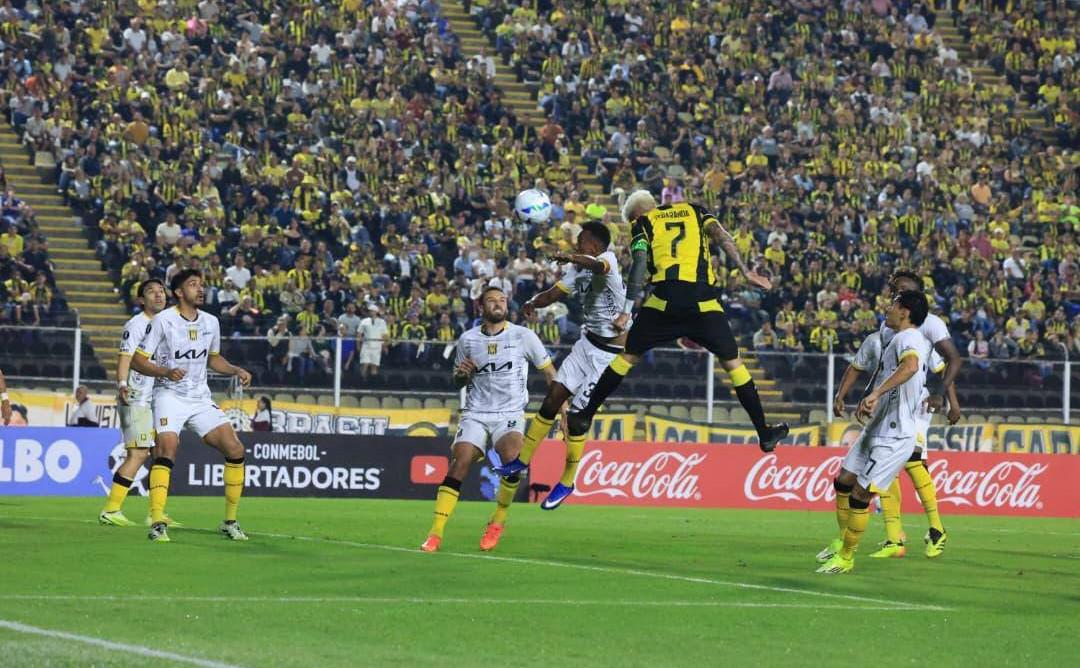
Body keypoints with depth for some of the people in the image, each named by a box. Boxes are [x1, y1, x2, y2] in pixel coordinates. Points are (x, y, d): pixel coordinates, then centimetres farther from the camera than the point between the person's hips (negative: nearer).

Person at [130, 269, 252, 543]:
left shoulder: (211, 322, 8)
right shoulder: (164, 320, -9)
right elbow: (137, 360, -8)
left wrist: (236, 371, 7)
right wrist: (166, 372, -25)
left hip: (201, 398, 5)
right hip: (170, 395, -5)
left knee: (235, 450, -4)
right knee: (166, 451, -26)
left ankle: (230, 522, 9)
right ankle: (157, 524, -24)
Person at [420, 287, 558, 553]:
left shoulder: (523, 336, 2)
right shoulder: (468, 339, 9)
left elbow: (548, 370, 9)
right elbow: (458, 382, 21)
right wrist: (461, 374, -3)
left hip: (510, 414, -2)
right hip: (476, 413, 2)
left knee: (511, 456, -31)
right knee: (459, 463, -19)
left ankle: (498, 521, -10)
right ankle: (436, 533, -18)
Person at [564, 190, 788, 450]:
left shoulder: (642, 223, 16)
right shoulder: (694, 211, 23)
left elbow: (639, 263, 1)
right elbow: (721, 235, 4)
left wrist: (626, 310, -3)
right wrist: (746, 271, -3)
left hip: (665, 298, -1)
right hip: (704, 302, 1)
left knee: (628, 356, 15)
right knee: (732, 361, 11)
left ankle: (586, 416, 20)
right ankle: (764, 433, 11)